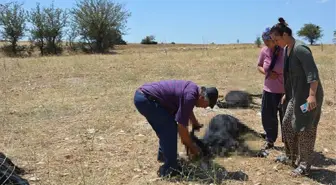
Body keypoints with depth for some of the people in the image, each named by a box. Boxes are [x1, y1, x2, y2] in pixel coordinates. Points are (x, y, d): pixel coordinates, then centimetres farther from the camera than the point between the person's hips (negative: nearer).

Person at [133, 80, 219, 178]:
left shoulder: (193, 88, 11)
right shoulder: (190, 96, -18)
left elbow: (188, 109, 34)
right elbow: (181, 127, -14)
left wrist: (195, 124, 44)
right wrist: (192, 147, -1)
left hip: (142, 95, 10)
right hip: (145, 99, -10)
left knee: (166, 127, 20)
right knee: (170, 128, -7)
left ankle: (163, 155, 36)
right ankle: (169, 168, 0)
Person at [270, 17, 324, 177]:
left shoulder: (300, 49, -20)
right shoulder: (286, 49, 8)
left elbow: (313, 73, -25)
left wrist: (312, 95, -30)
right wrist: (286, 94, 19)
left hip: (308, 95, -9)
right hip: (296, 95, 9)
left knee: (305, 128, -1)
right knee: (287, 123, 15)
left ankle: (304, 165, 11)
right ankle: (291, 156, 32)